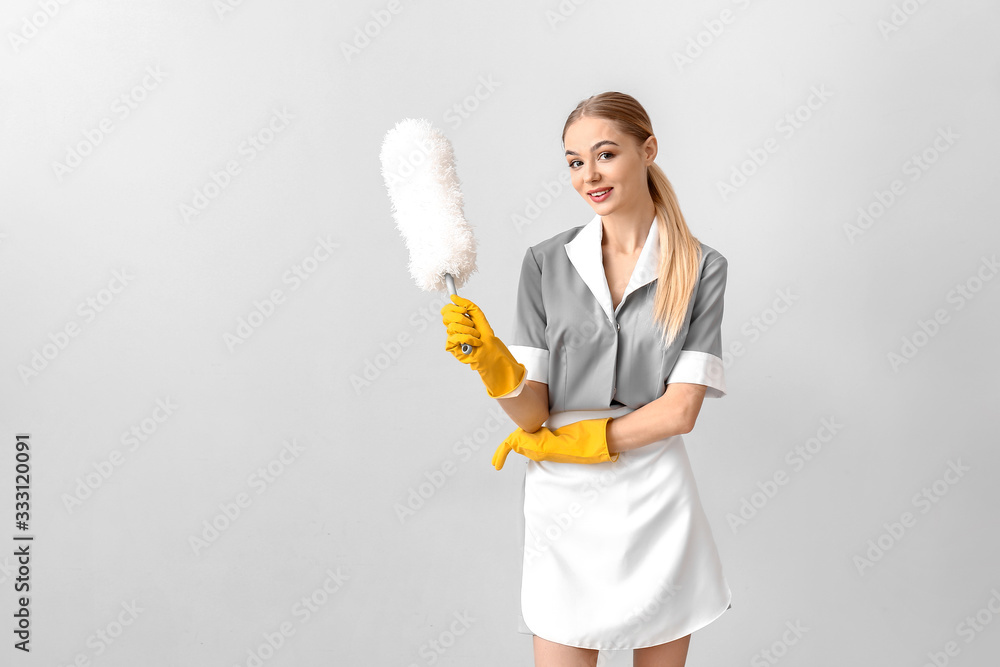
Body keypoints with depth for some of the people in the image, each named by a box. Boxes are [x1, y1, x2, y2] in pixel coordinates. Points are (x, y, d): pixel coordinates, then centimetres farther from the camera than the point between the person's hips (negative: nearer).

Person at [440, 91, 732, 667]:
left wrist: (563, 442, -9)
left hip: (655, 504, 0)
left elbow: (680, 410, -8)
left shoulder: (702, 267, -1)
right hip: (562, 505, 0)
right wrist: (495, 364, -23)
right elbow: (533, 409, -3)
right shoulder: (546, 262, 1)